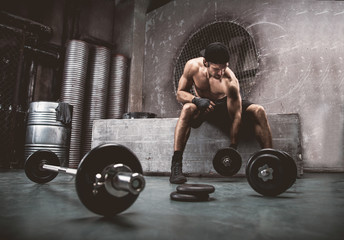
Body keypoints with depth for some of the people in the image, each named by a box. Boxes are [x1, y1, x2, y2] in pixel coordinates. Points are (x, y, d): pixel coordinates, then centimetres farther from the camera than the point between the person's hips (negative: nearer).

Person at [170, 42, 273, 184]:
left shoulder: (230, 81, -29)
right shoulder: (193, 66, -22)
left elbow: (236, 115, -26)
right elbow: (180, 93, -13)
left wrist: (233, 147, -24)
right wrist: (197, 99, -35)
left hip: (224, 105, 1)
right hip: (201, 106, 0)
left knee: (258, 111, -22)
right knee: (187, 109, -37)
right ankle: (176, 165, -36)